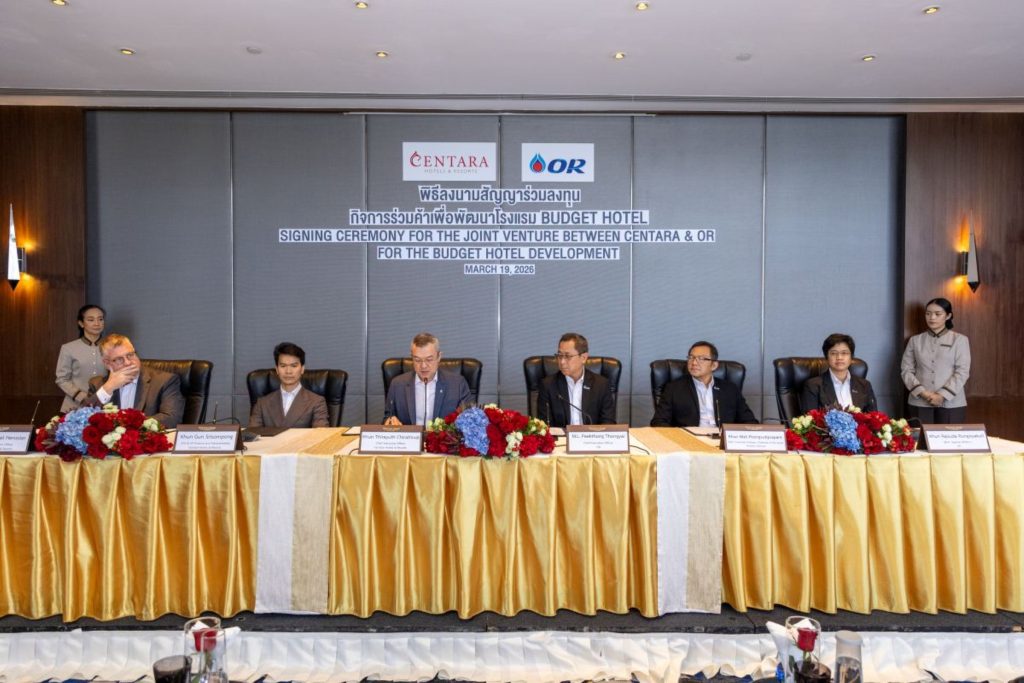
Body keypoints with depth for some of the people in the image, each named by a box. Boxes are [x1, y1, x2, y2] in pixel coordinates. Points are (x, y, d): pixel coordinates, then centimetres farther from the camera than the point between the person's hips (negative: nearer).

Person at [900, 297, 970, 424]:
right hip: (920, 403, 1)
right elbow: (906, 369, 4)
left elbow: (962, 372, -4)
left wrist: (942, 395, -12)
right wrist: (921, 392, -10)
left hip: (951, 403, -1)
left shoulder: (959, 340, 4)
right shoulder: (915, 340, 8)